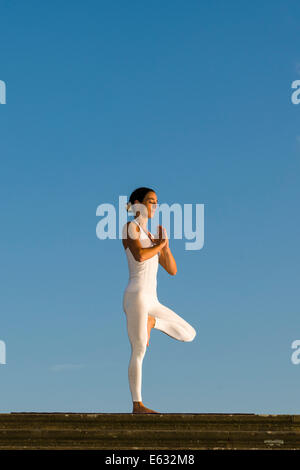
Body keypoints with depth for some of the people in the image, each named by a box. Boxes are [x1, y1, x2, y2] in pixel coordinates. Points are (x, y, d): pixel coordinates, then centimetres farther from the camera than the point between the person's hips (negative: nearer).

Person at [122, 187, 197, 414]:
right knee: (139, 351, -9)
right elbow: (139, 255, -21)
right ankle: (137, 404, -5)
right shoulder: (131, 227, -1)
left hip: (152, 300, 8)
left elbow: (172, 270, 15)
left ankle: (150, 321, 11)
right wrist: (161, 243, -5)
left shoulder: (151, 237, 21)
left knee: (189, 334, 6)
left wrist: (164, 244, 3)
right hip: (137, 295, -8)